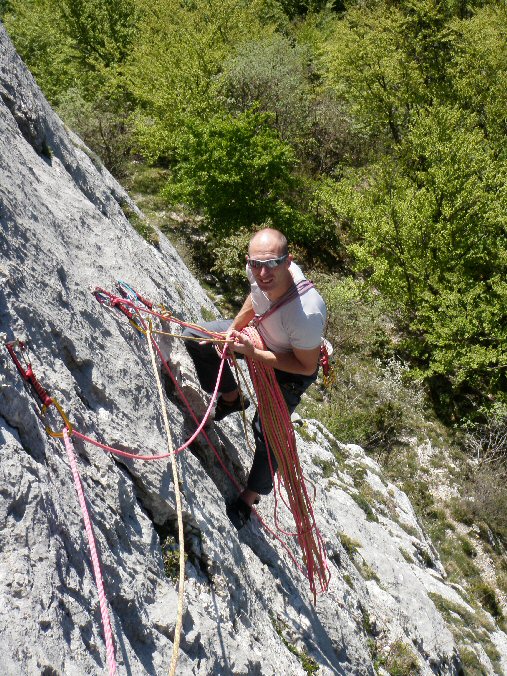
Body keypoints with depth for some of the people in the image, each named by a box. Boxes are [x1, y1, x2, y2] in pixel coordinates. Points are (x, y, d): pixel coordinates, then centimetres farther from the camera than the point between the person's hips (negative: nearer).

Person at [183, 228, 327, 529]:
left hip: (291, 369, -6)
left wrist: (253, 354, -33)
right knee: (196, 338, 5)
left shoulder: (307, 313, -46)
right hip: (261, 334, 7)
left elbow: (306, 366, -29)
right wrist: (234, 328, -12)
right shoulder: (259, 273, -29)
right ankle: (231, 398, 28)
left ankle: (251, 496, 18)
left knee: (267, 432, -10)